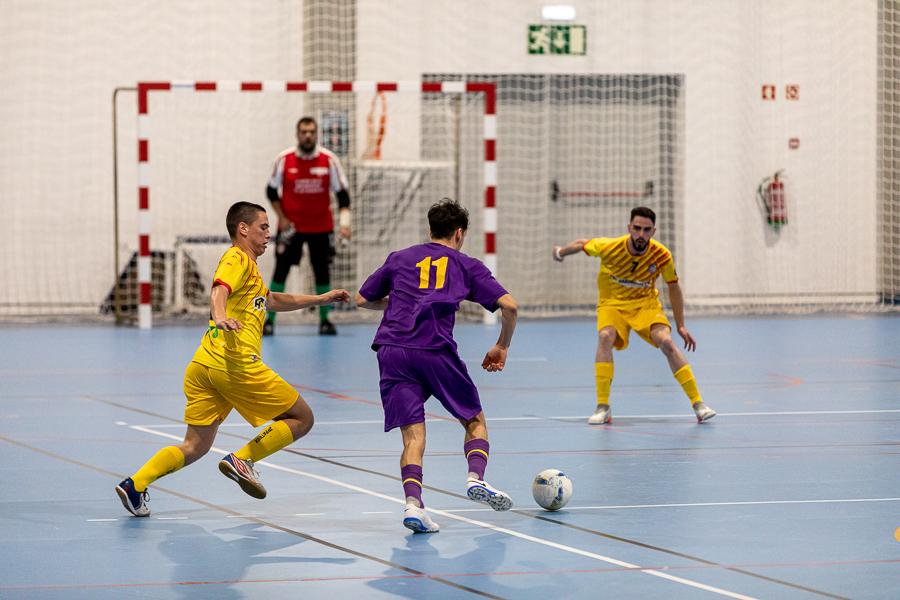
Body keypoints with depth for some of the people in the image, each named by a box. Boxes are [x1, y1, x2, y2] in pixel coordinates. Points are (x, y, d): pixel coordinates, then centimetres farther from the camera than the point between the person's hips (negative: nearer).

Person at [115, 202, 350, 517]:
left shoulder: (246, 264, 31)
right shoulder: (238, 259, 0)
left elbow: (273, 301, 47)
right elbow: (219, 290, -21)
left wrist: (320, 299, 48)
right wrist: (221, 316, -41)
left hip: (203, 364, 9)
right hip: (236, 362, -9)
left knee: (195, 446, 7)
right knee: (301, 418, 2)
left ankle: (135, 484, -10)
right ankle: (242, 460, -10)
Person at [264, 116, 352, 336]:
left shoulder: (329, 160, -7)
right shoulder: (284, 160, -7)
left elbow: (342, 193, -2)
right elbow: (271, 191, 4)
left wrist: (344, 221, -14)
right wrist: (282, 218, -5)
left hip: (321, 227, 1)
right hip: (290, 226, -1)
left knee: (322, 272, 4)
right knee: (281, 270, -3)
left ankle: (324, 320, 15)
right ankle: (269, 320, 2)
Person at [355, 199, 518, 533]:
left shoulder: (399, 259, 23)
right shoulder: (466, 265, 17)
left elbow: (363, 300, 29)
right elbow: (509, 305, 7)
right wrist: (502, 347, 21)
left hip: (392, 351, 2)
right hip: (435, 351, -2)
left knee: (413, 435, -2)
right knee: (475, 421, 16)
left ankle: (413, 503, -24)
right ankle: (476, 478, -8)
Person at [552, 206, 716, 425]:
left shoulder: (662, 256, -19)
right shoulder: (609, 247, -23)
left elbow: (673, 287, -2)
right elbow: (581, 244, -2)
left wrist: (680, 325, 0)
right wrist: (560, 252, 18)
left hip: (645, 303, 1)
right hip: (612, 304, -1)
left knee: (666, 342, -23)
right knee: (605, 337, -30)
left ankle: (698, 404, -15)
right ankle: (602, 408, -24)